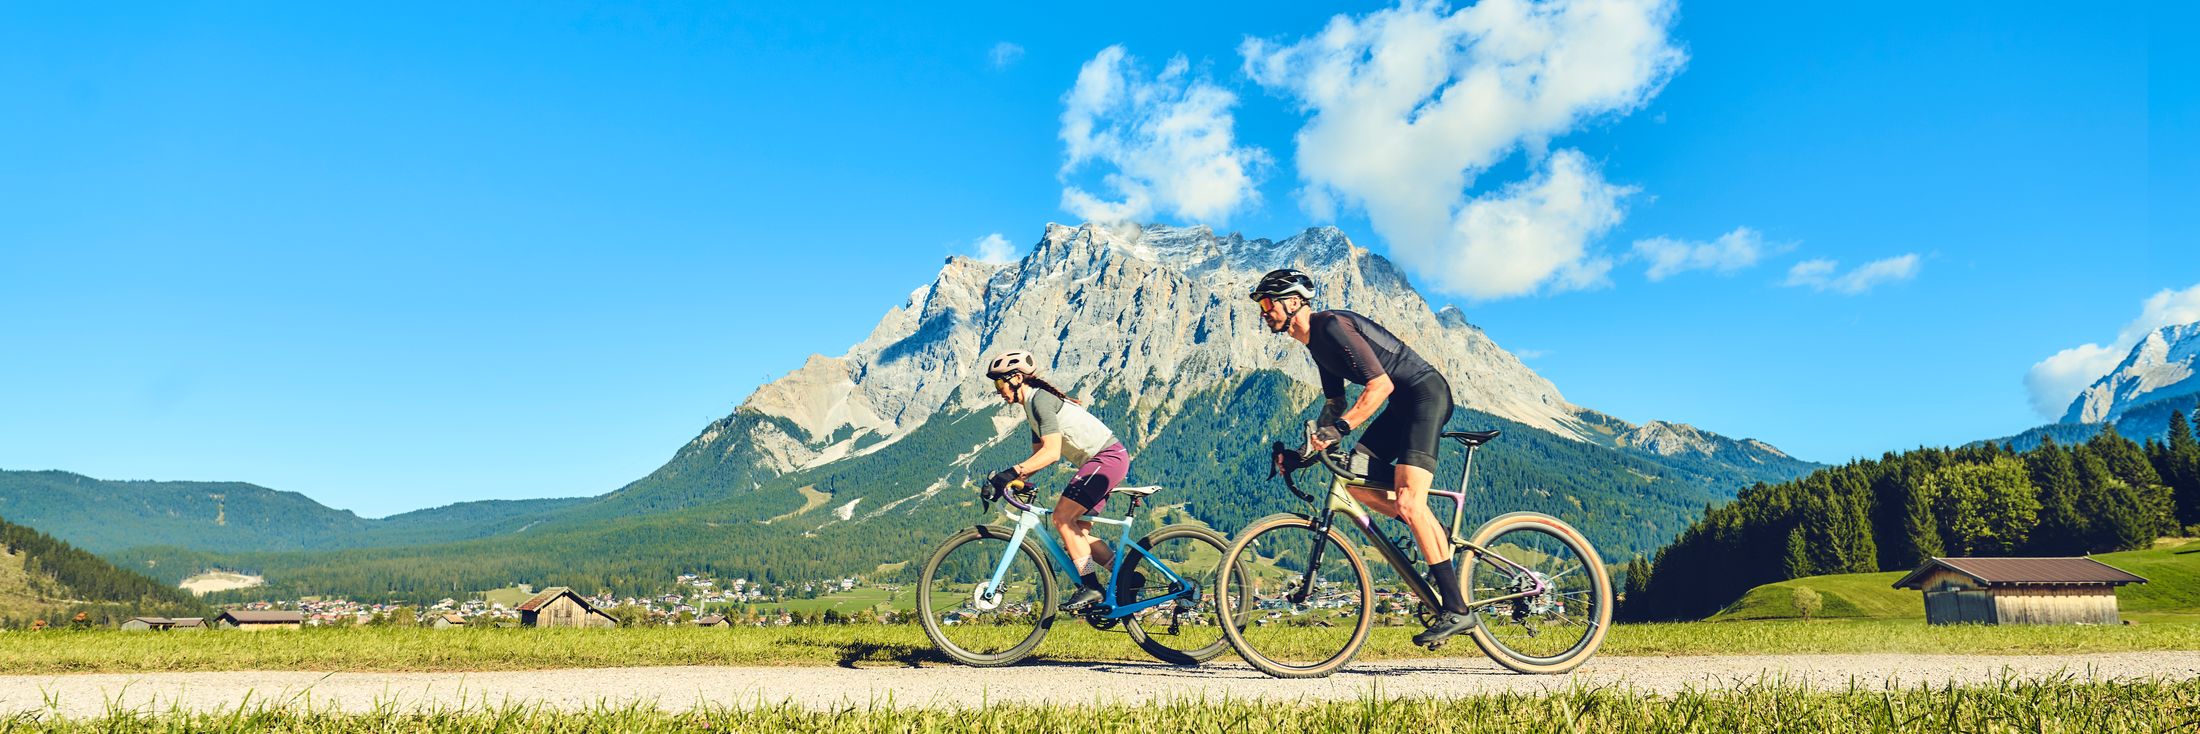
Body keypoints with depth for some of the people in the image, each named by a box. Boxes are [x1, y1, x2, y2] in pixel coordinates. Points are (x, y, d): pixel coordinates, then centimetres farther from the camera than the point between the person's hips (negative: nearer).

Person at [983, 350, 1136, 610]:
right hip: (1101, 460, 10)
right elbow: (1039, 454, 20)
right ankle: (1127, 575, 11)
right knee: (1077, 530, 9)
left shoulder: (1040, 400, -15)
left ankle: (1090, 586, -12)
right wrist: (1011, 478, 7)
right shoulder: (1033, 406, 16)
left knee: (1062, 517, -14)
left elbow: (1051, 452, -26)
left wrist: (1012, 471, -33)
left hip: (1107, 456, -10)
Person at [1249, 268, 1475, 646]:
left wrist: (1338, 429, -29)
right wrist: (1311, 445, 10)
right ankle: (1437, 534, 11)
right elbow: (1335, 402, 20)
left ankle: (1456, 610, -18)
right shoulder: (1316, 341, 12)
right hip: (1403, 404, 10)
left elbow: (1380, 385, -26)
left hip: (1426, 393, -10)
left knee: (1407, 500, -20)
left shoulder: (1333, 326, -19)